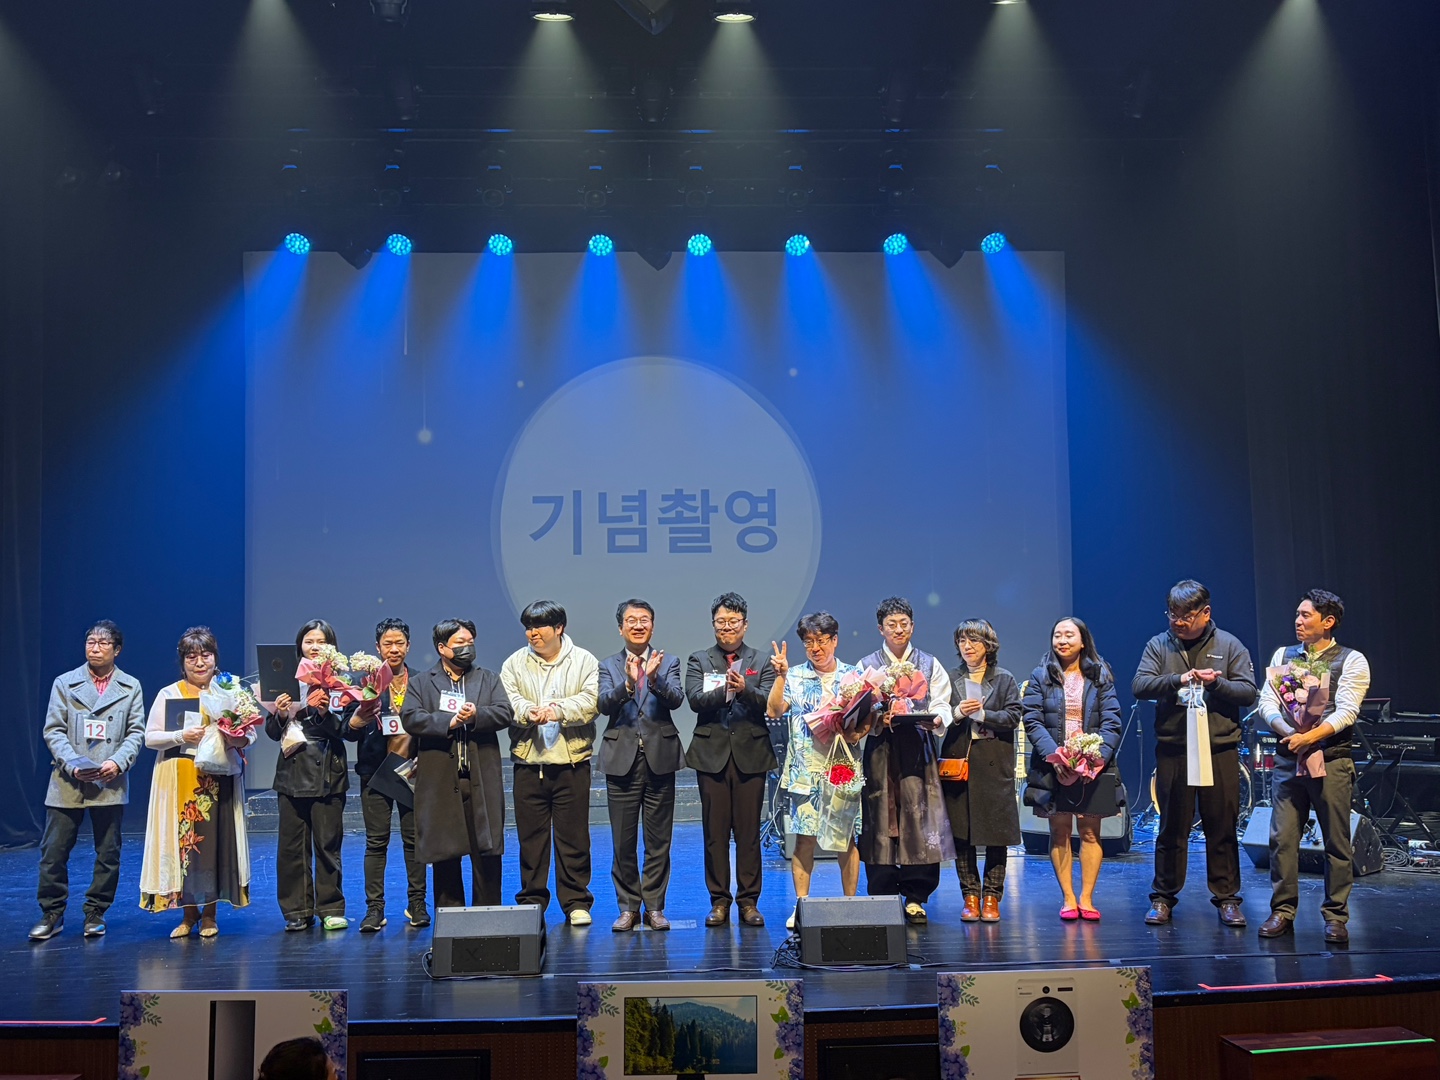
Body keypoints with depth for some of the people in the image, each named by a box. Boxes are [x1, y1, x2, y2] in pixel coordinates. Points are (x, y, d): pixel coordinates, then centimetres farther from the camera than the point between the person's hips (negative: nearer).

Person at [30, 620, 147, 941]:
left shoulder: (131, 687, 9)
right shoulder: (64, 683, 7)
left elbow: (136, 732, 3)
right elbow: (53, 730, 1)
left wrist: (117, 762, -14)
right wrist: (72, 765, -13)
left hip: (110, 783, 0)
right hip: (68, 783, 0)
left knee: (108, 854, 5)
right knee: (54, 852, 1)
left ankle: (95, 914, 18)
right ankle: (51, 914, 15)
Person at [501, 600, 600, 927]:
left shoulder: (583, 661, 5)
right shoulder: (514, 664, 10)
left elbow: (591, 699, -8)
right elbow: (507, 700, -4)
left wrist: (558, 710, -22)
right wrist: (528, 712, -24)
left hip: (572, 763, -2)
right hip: (528, 762, 2)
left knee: (573, 836, 3)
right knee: (530, 836, 7)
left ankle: (576, 903, 13)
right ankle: (531, 903, 18)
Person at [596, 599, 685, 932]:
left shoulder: (668, 663, 7)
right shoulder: (609, 666, 7)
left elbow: (676, 699, -10)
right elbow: (605, 704, -10)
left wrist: (655, 677, -28)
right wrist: (628, 682, -28)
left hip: (660, 757, 0)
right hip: (622, 758, 0)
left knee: (659, 839, 5)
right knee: (623, 840, 4)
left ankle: (654, 907, 14)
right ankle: (628, 907, 15)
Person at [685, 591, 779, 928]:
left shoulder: (762, 663, 9)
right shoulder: (698, 661, 10)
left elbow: (769, 702, -6)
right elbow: (695, 699, -7)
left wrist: (745, 689, -24)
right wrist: (724, 690, -24)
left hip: (751, 754, 0)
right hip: (712, 754, 0)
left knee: (749, 831, 2)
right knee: (715, 832, 3)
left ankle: (749, 901, 10)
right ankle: (719, 901, 11)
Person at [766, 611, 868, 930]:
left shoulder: (853, 675, 8)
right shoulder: (795, 676, 7)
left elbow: (869, 715, 8)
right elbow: (774, 711, -5)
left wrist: (858, 732, -11)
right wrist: (780, 675, -12)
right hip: (805, 769, 0)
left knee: (846, 837, 3)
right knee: (803, 837, 0)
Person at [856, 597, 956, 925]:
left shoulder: (930, 664, 15)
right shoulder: (867, 665, 12)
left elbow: (941, 704, 6)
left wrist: (936, 719, -16)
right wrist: (877, 720, -18)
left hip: (918, 748, 0)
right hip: (880, 750, 0)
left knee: (919, 816, -6)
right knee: (880, 819, -3)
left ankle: (915, 897, 2)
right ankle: (882, 898, 4)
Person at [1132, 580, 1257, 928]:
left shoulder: (1229, 646, 5)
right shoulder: (1158, 645, 6)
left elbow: (1248, 692, -1)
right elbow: (1139, 686, -7)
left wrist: (1216, 682, -18)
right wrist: (1179, 680, -21)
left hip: (1219, 749, 0)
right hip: (1172, 749, 0)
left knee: (1222, 828, 4)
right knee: (1171, 827, 6)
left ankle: (1226, 898, 15)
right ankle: (1163, 897, 16)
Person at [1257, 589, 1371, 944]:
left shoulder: (1352, 661, 0)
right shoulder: (1283, 655, 12)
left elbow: (1347, 711, -10)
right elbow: (1267, 702, 5)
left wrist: (1310, 737, -21)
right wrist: (1289, 733, -12)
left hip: (1332, 760, -3)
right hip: (1288, 758, 3)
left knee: (1337, 841, 2)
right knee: (1282, 838, 1)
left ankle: (1336, 916, 12)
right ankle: (1282, 911, 10)